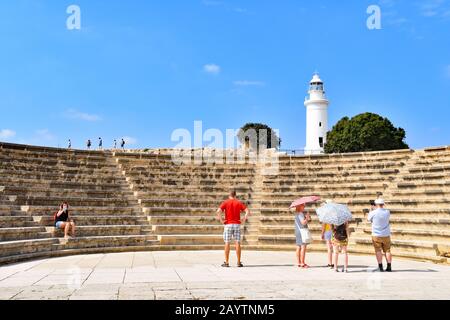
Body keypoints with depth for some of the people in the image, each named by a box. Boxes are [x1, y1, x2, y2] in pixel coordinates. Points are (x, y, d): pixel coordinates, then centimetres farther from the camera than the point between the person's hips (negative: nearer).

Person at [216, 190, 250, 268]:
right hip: (237, 225, 1)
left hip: (228, 224, -1)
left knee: (227, 243, 3)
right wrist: (244, 220, -2)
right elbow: (248, 211, -6)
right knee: (237, 243, 2)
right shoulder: (239, 203, 7)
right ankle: (239, 262, 2)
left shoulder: (225, 202, 2)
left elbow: (219, 211, -15)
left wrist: (221, 220, -7)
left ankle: (226, 262, 3)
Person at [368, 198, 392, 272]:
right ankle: (389, 267, 8)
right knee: (387, 251, 10)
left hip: (376, 235, -2)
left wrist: (370, 211, 25)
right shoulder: (387, 212, -4)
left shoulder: (373, 212, -12)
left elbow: (368, 218, 7)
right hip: (386, 235, 3)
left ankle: (381, 267, -1)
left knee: (378, 251, 2)